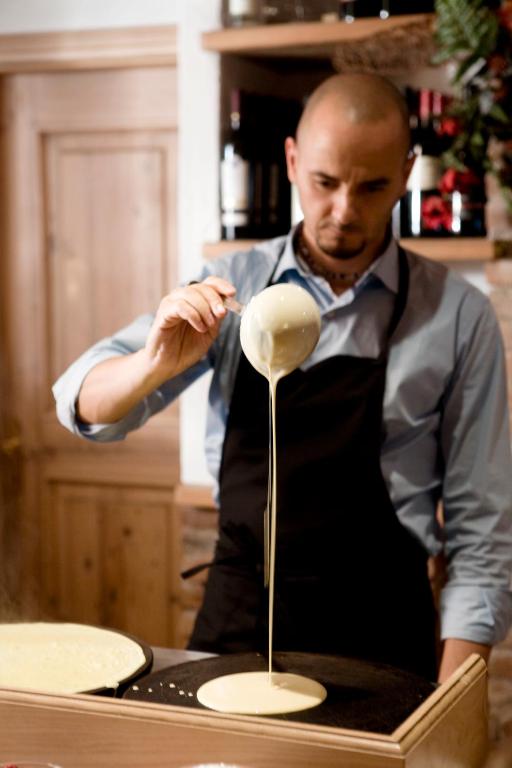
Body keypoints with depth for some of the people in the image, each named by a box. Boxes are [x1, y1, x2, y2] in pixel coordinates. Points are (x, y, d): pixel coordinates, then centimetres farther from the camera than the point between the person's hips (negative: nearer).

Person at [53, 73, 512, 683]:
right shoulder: (231, 286, -1)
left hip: (377, 627, -1)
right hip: (235, 614, 2)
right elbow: (85, 404, -4)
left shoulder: (458, 316, -7)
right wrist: (158, 363, -25)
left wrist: (452, 700, -11)